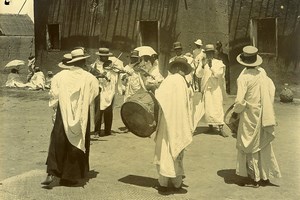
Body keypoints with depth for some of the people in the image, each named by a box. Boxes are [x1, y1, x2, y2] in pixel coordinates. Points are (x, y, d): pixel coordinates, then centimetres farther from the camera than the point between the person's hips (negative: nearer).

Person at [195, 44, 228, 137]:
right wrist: (203, 66, -16)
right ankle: (210, 125, 14)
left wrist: (211, 66, -20)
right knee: (208, 108, 0)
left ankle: (220, 128, -10)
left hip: (216, 88, -2)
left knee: (218, 107, -9)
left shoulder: (218, 63, 5)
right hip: (206, 89, 2)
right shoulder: (203, 63, 11)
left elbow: (218, 74, -8)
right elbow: (198, 74, -1)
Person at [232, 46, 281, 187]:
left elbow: (240, 100, -22)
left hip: (250, 115, -6)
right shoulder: (262, 72, -1)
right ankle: (265, 176, 26)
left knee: (250, 146, 9)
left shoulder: (244, 77, -18)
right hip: (264, 115, 6)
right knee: (263, 145, 17)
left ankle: (255, 178, 15)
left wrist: (235, 112, -4)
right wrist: (265, 106, 14)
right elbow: (271, 88, 6)